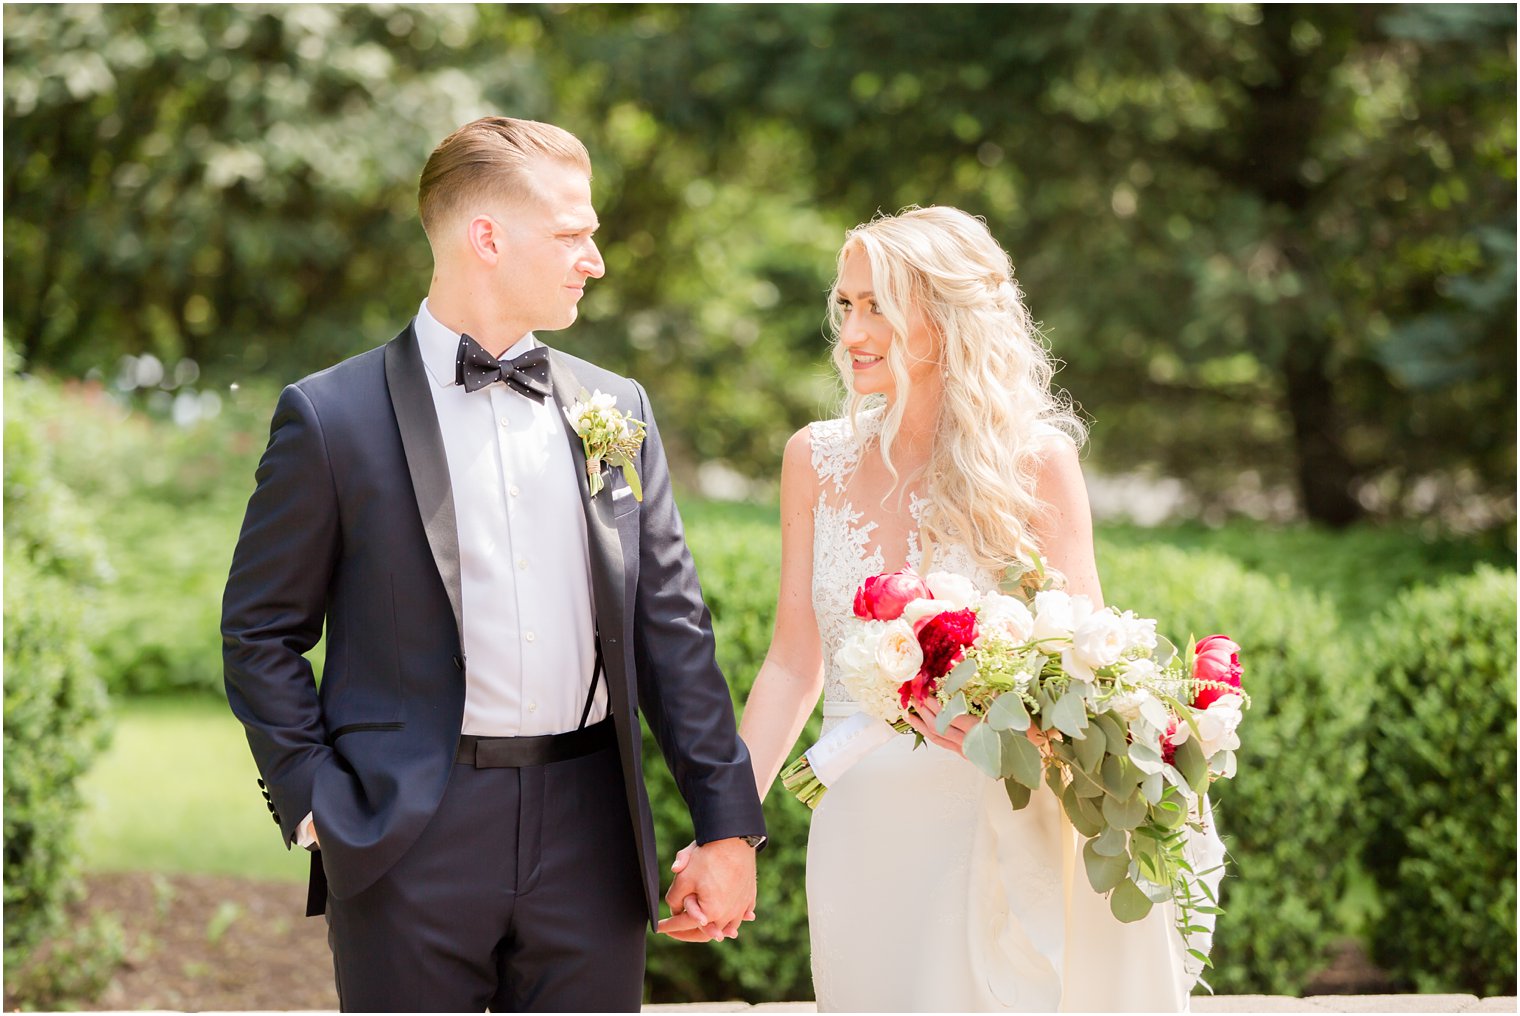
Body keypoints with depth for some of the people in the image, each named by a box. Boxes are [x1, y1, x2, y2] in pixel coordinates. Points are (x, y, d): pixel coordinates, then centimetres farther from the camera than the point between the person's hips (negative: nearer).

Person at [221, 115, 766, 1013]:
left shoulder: (618, 409, 10)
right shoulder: (331, 416, -1)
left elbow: (672, 625, 10)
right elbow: (261, 634, 2)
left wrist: (728, 824, 6)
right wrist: (314, 803, -7)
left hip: (592, 841, 4)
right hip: (409, 840, -3)